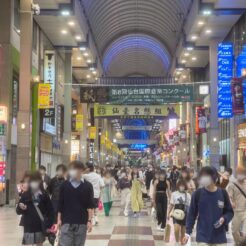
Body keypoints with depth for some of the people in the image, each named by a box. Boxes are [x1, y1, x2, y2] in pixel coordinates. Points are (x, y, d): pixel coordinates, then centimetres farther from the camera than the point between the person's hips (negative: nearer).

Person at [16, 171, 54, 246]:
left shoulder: (44, 195, -2)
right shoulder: (25, 195, -2)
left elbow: (50, 210, 1)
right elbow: (18, 211, 0)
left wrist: (49, 224, -8)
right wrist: (21, 208, -22)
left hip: (40, 226, 1)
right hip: (29, 226, -1)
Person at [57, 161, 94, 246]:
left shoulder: (87, 186, 0)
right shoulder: (64, 185, 3)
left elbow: (90, 205, 0)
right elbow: (60, 203, 7)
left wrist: (89, 220, -6)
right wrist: (59, 219, 2)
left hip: (82, 222, 0)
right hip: (66, 222, 0)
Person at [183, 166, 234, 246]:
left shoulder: (223, 193, -3)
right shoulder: (197, 194, -6)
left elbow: (230, 212, 7)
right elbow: (192, 214, 1)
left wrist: (224, 219, -14)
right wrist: (188, 232, -2)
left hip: (220, 237, 2)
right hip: (203, 237, -2)